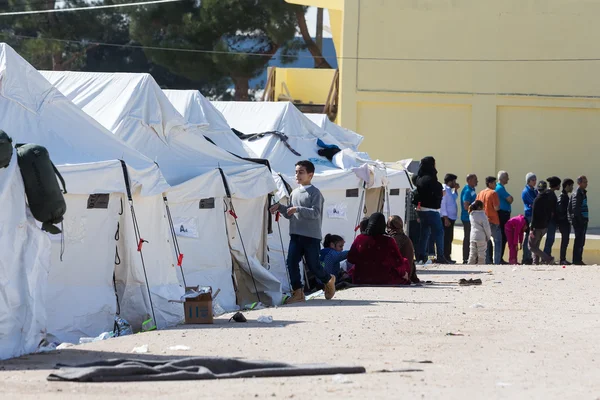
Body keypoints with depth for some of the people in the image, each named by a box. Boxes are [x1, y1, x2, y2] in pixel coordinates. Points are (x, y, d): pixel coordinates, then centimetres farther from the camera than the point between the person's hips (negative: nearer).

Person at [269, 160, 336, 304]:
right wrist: (280, 207, 2)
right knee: (291, 262, -6)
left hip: (311, 236, -6)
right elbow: (289, 214, 19)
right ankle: (297, 293, 1)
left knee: (313, 264, -2)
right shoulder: (294, 193, 14)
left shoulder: (315, 193, -7)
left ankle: (328, 280, 28)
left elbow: (315, 213, -18)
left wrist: (298, 209, -25)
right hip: (295, 235, 6)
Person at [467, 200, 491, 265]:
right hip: (481, 238, -5)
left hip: (472, 237, 5)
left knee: (472, 254, 10)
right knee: (481, 255, 3)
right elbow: (486, 227, -12)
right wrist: (488, 236, 0)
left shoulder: (471, 215, 6)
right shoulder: (482, 215, -13)